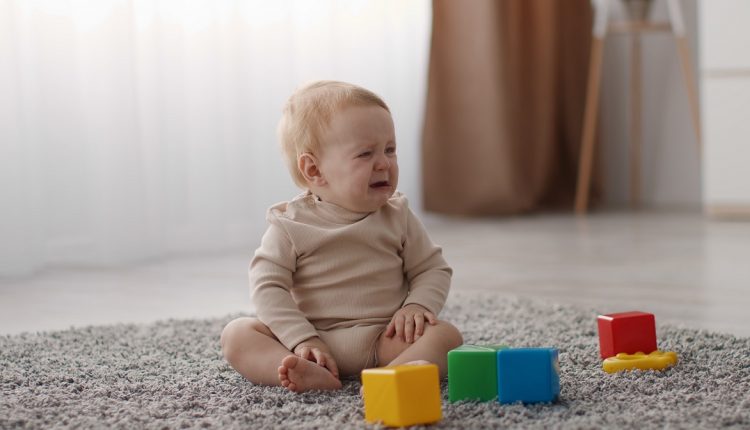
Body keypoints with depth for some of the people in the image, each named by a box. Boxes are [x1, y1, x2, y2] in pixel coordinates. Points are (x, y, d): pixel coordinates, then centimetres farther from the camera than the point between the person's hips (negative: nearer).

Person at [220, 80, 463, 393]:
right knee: (236, 333, -19)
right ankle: (312, 375, -45)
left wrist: (417, 306, -10)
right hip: (315, 338, -1)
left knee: (446, 333, -23)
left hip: (382, 340, 1)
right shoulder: (290, 224, -2)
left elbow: (432, 269, 10)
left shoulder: (398, 217, 6)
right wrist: (302, 340, -19)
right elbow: (269, 286, -7)